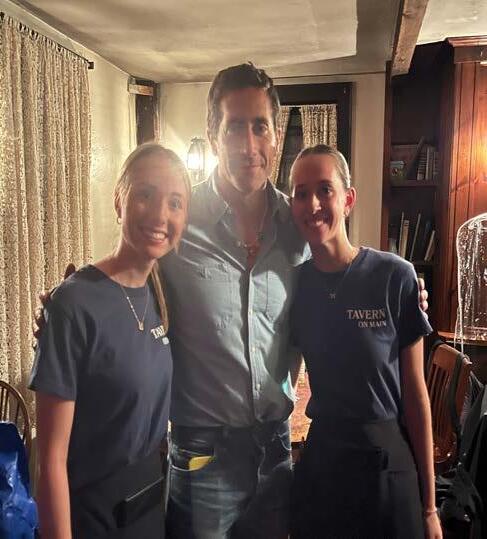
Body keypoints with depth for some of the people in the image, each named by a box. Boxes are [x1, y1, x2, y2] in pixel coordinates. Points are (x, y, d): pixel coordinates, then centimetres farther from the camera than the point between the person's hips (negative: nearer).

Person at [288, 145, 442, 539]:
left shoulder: (395, 277, -14)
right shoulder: (296, 283, -4)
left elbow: (415, 392, -9)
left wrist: (429, 505, -5)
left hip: (389, 461, -2)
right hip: (320, 457, 3)